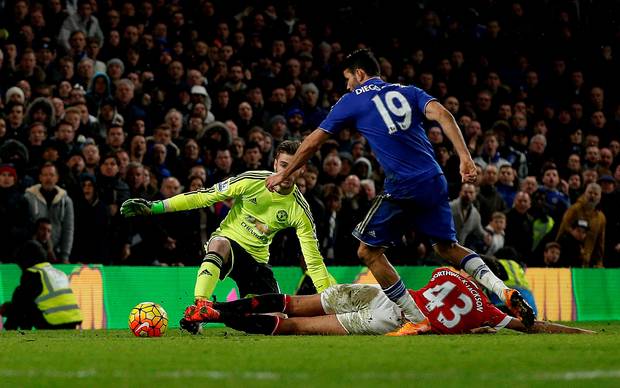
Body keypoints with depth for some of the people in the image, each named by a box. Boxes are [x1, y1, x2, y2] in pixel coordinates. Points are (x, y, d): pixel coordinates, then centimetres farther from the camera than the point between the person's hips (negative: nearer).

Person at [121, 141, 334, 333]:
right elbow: (205, 197, -9)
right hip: (227, 241, -3)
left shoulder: (300, 210, -9)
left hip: (256, 258, 3)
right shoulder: (252, 181, -14)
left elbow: (313, 259, -6)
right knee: (219, 244, -41)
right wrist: (154, 207, -13)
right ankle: (198, 308, -46)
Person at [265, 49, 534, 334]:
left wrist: (283, 174, 26)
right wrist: (465, 157, -7)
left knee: (369, 251, 6)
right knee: (447, 246, 21)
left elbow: (313, 143, 14)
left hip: (402, 186, -6)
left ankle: (417, 319, 0)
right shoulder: (408, 92, 19)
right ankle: (504, 291, 3)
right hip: (435, 181, 6)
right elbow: (442, 114, 1)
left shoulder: (352, 101, 9)